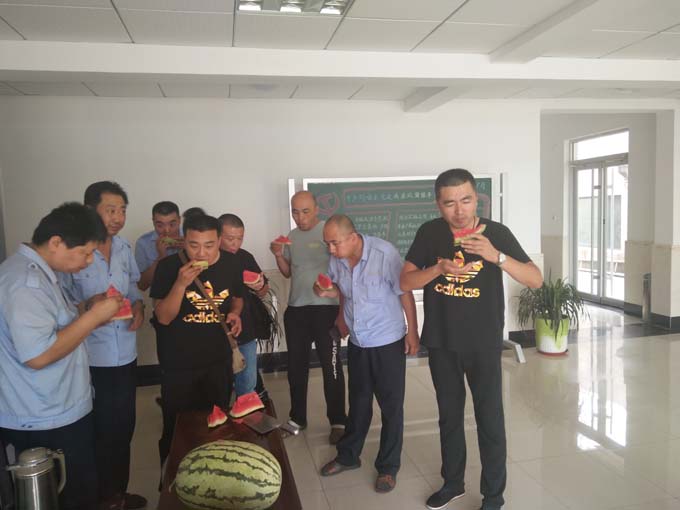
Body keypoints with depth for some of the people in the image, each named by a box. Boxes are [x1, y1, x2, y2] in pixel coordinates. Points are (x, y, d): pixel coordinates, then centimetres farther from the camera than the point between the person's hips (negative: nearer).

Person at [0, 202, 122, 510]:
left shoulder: (36, 271, 9)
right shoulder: (26, 281, -23)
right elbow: (37, 355, -29)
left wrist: (93, 316, 5)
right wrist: (93, 316, -21)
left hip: (57, 414, 10)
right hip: (46, 423, -10)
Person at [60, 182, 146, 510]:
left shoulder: (124, 247, 4)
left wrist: (138, 306, -4)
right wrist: (89, 305, -30)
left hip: (126, 356, 6)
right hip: (91, 360, -6)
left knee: (124, 428, 19)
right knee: (101, 433, 10)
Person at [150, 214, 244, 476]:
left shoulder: (231, 263, -6)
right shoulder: (169, 266, -15)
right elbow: (163, 317, -16)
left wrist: (235, 313, -9)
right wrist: (181, 283, -30)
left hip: (218, 360, 3)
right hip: (178, 365, -2)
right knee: (177, 429, 10)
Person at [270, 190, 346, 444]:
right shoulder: (291, 236, 10)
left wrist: (343, 309, -16)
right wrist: (279, 255, -3)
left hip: (326, 309, -6)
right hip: (295, 310, 6)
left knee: (331, 366, 2)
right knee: (296, 366, 14)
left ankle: (338, 422, 15)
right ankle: (297, 417, 28)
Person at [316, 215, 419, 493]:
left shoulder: (384, 253, -23)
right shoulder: (336, 259, -8)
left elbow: (405, 293, -14)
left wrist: (412, 332, -10)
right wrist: (326, 291, -13)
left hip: (388, 342, -5)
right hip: (357, 343, 5)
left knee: (391, 406, 8)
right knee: (358, 402, 20)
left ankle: (388, 467, 24)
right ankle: (348, 456, 37)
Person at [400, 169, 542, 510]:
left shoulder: (497, 232, -11)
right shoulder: (429, 233, -5)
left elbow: (536, 280, -15)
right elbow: (405, 281, -5)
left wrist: (496, 256, -32)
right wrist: (439, 268, -24)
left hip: (483, 344, -2)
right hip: (441, 343, 3)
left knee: (489, 419, 5)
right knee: (449, 415, 17)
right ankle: (453, 483, 36)